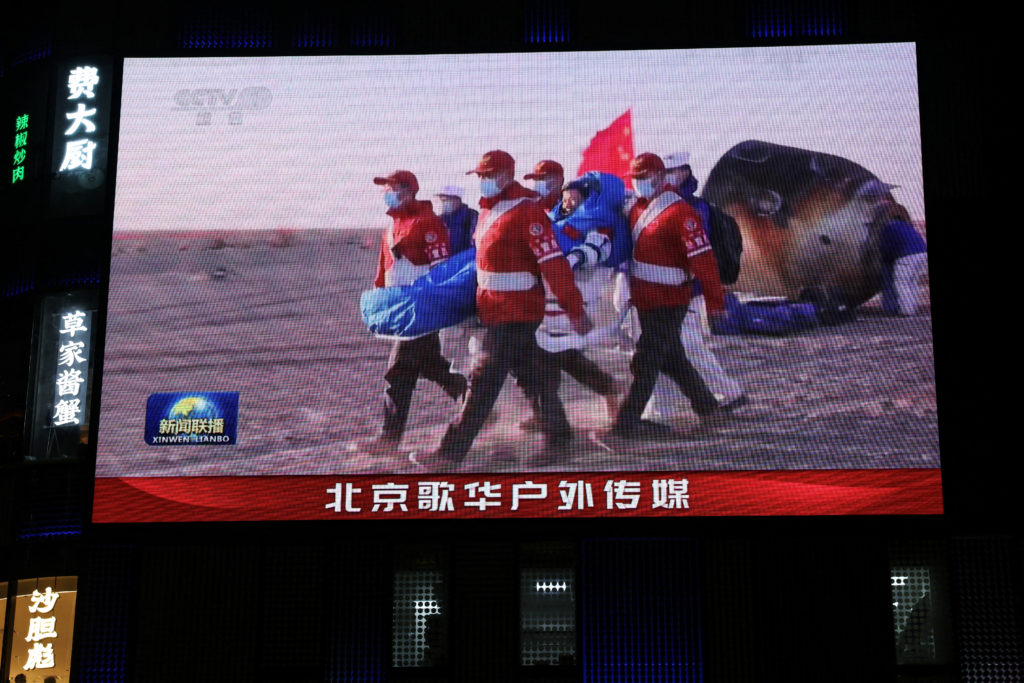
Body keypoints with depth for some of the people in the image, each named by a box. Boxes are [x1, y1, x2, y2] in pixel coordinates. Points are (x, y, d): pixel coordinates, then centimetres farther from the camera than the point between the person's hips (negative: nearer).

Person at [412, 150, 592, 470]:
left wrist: (575, 310, -23)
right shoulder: (489, 209, 11)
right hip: (495, 309, 9)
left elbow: (554, 263, -22)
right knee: (535, 377, 16)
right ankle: (557, 438, 25)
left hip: (514, 313, -9)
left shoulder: (526, 211, -19)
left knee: (484, 380, -6)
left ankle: (451, 452, -3)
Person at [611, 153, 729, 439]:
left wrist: (715, 302, -21)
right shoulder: (637, 209, 9)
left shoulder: (680, 213, -17)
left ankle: (627, 421, -2)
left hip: (667, 302, -9)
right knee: (672, 359, 16)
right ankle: (709, 410, 26)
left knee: (647, 360, -6)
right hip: (645, 299, 9)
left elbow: (703, 258, -20)